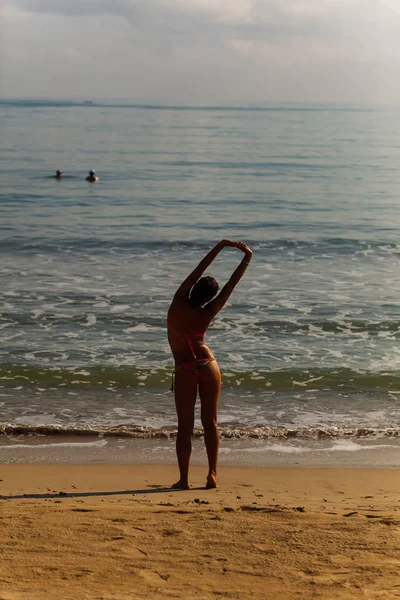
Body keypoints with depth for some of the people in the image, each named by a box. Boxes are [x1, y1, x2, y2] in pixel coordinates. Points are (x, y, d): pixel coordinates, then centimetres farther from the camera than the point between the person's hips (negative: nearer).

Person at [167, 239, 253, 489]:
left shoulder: (178, 303, -12)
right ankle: (212, 474, 5)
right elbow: (231, 285, -5)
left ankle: (184, 479, 2)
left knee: (185, 427, 3)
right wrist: (247, 258, 0)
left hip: (185, 370, -1)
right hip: (209, 366, 1)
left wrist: (219, 247, 3)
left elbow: (197, 271, -4)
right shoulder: (206, 314, -10)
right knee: (211, 422, 9)